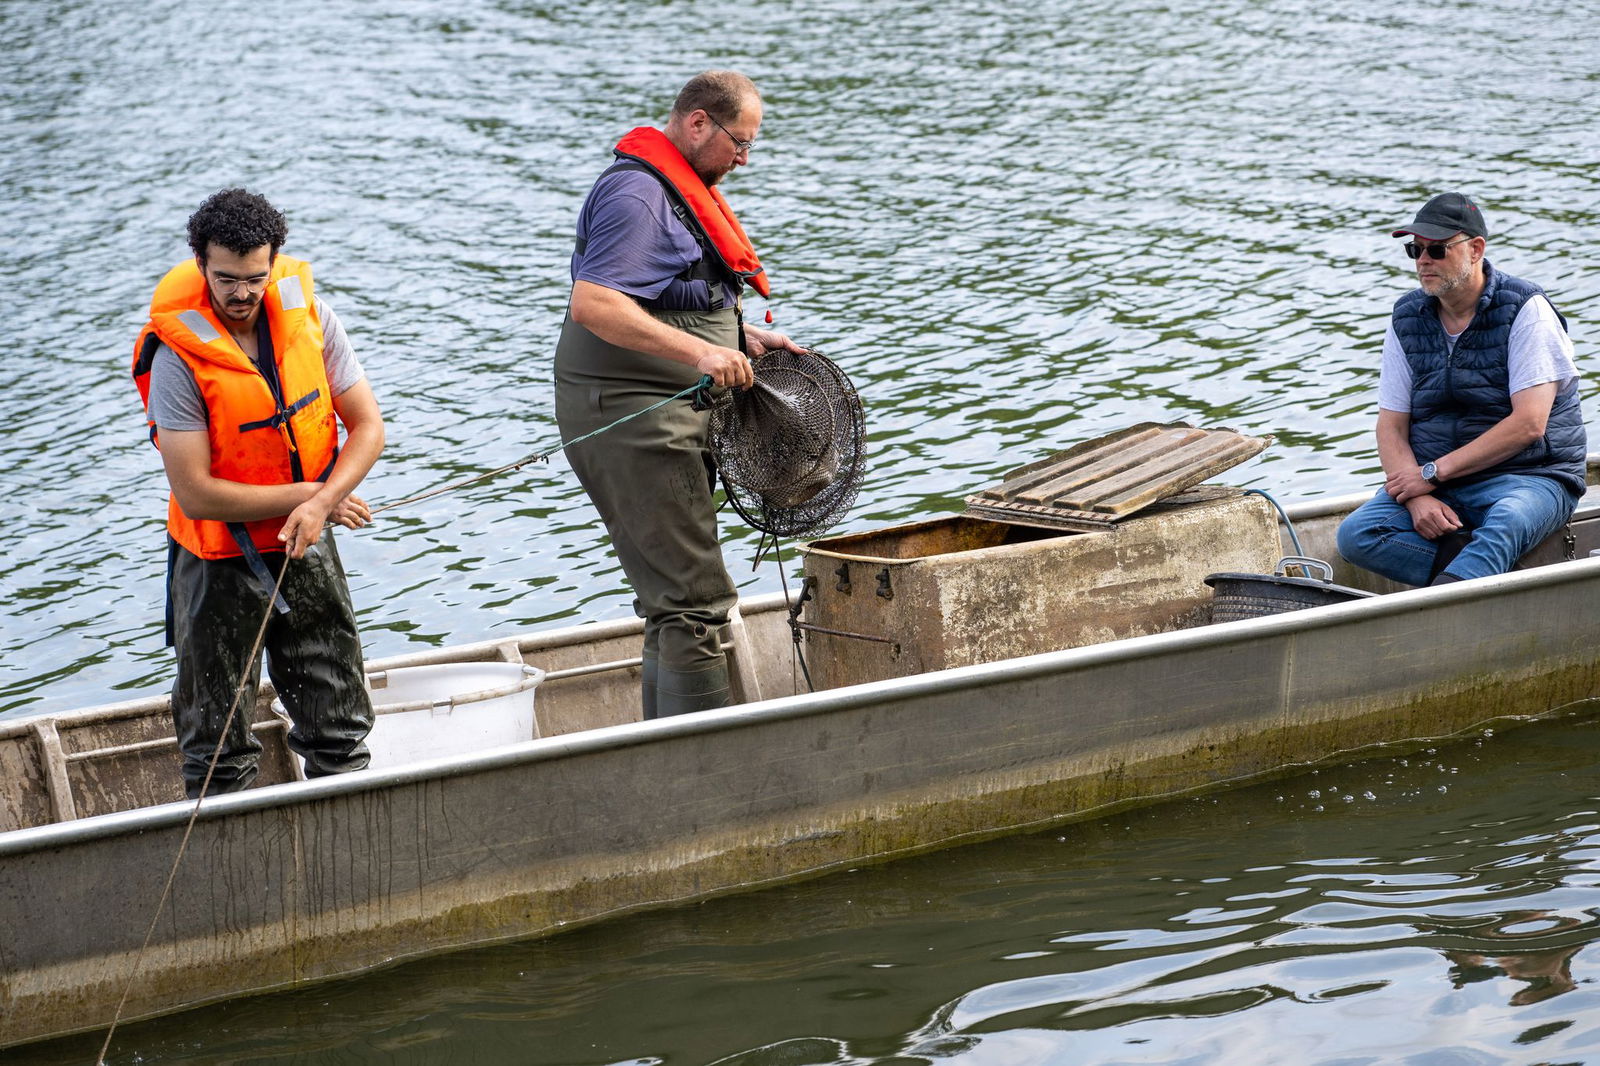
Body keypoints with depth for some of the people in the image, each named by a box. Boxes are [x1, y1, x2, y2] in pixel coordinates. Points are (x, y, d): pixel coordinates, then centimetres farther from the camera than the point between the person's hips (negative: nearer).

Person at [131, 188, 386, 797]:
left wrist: (319, 504, -22)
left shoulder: (307, 314, -8)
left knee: (340, 727, 14)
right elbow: (196, 493, -22)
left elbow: (367, 426, -5)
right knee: (219, 747, 5)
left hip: (306, 546, 4)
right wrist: (311, 494, -17)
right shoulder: (177, 356, -21)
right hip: (220, 561, -4)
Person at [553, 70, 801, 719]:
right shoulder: (636, 193, -16)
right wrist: (699, 351, -32)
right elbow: (593, 304, -28)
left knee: (675, 594, 16)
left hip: (666, 419, 11)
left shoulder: (681, 190, 19)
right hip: (632, 417, -11)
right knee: (694, 600, -13)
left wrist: (744, 338, 13)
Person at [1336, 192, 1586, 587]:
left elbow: (1528, 424, -15)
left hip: (1526, 476, -5)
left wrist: (1432, 473, -15)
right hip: (1434, 483, 5)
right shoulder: (1406, 319, 7)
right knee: (1355, 535, -22)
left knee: (1507, 521, -40)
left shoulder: (1525, 310, -7)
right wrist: (1418, 498, -16)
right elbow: (1391, 426, 4)